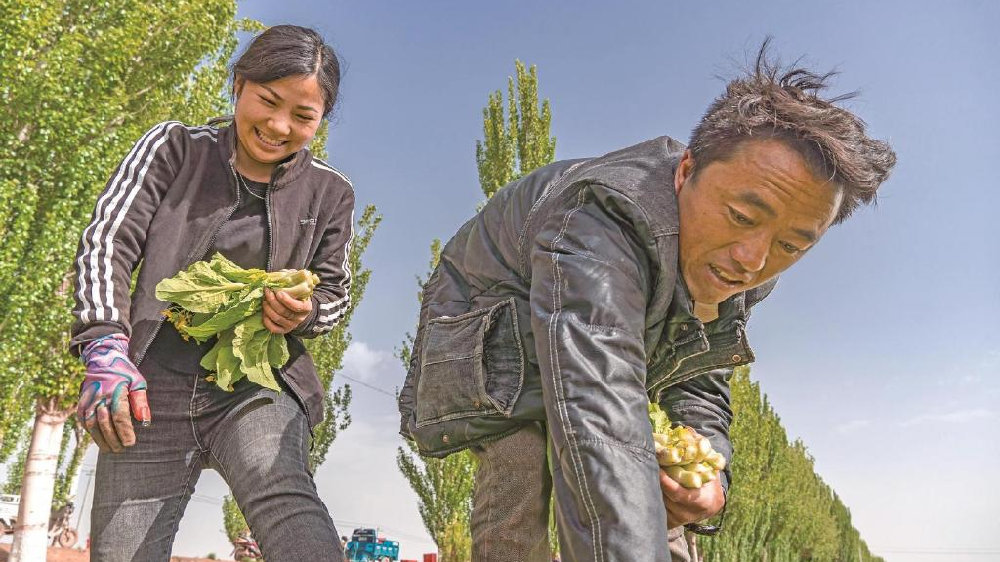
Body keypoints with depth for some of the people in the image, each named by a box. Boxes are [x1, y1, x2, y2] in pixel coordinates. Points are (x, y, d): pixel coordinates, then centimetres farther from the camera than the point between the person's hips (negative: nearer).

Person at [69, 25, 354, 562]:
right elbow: (107, 240, -2)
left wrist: (303, 313, -8)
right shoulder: (174, 148, 4)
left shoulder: (329, 193, 6)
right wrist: (106, 350, -18)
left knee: (286, 502, -31)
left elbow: (334, 290, 18)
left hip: (257, 386, -1)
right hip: (151, 389, 1)